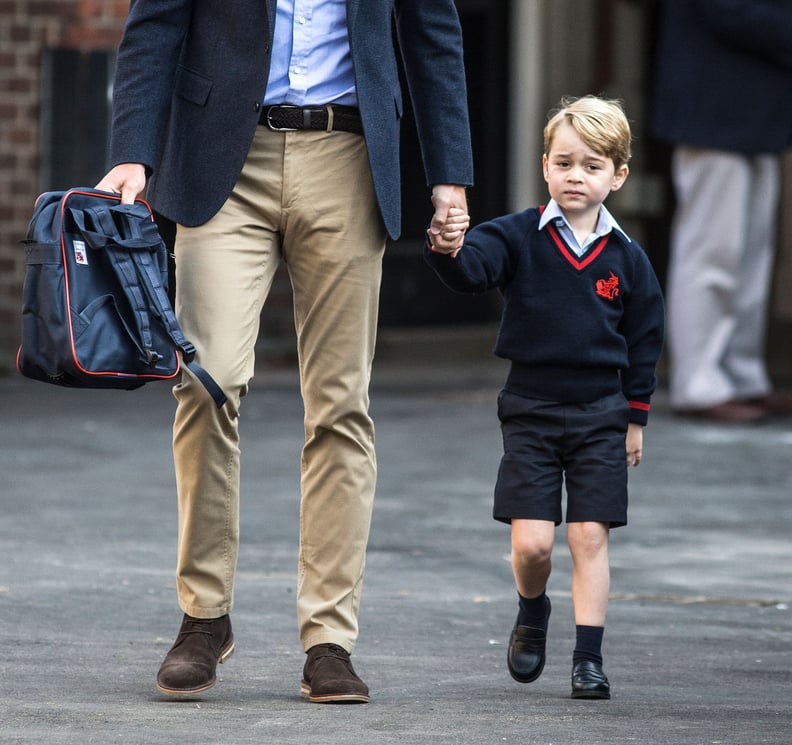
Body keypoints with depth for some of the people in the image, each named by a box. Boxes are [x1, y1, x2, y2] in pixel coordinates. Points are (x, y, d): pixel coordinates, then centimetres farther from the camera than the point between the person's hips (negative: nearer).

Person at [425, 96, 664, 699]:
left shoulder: (627, 259, 2)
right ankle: (532, 616, 26)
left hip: (599, 415, 1)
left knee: (590, 536, -2)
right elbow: (473, 270, -21)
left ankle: (589, 659, 5)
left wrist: (635, 417, 10)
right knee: (531, 542, -5)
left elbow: (644, 341, 10)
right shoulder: (519, 238, -3)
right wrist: (449, 250, -44)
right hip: (530, 411, -1)